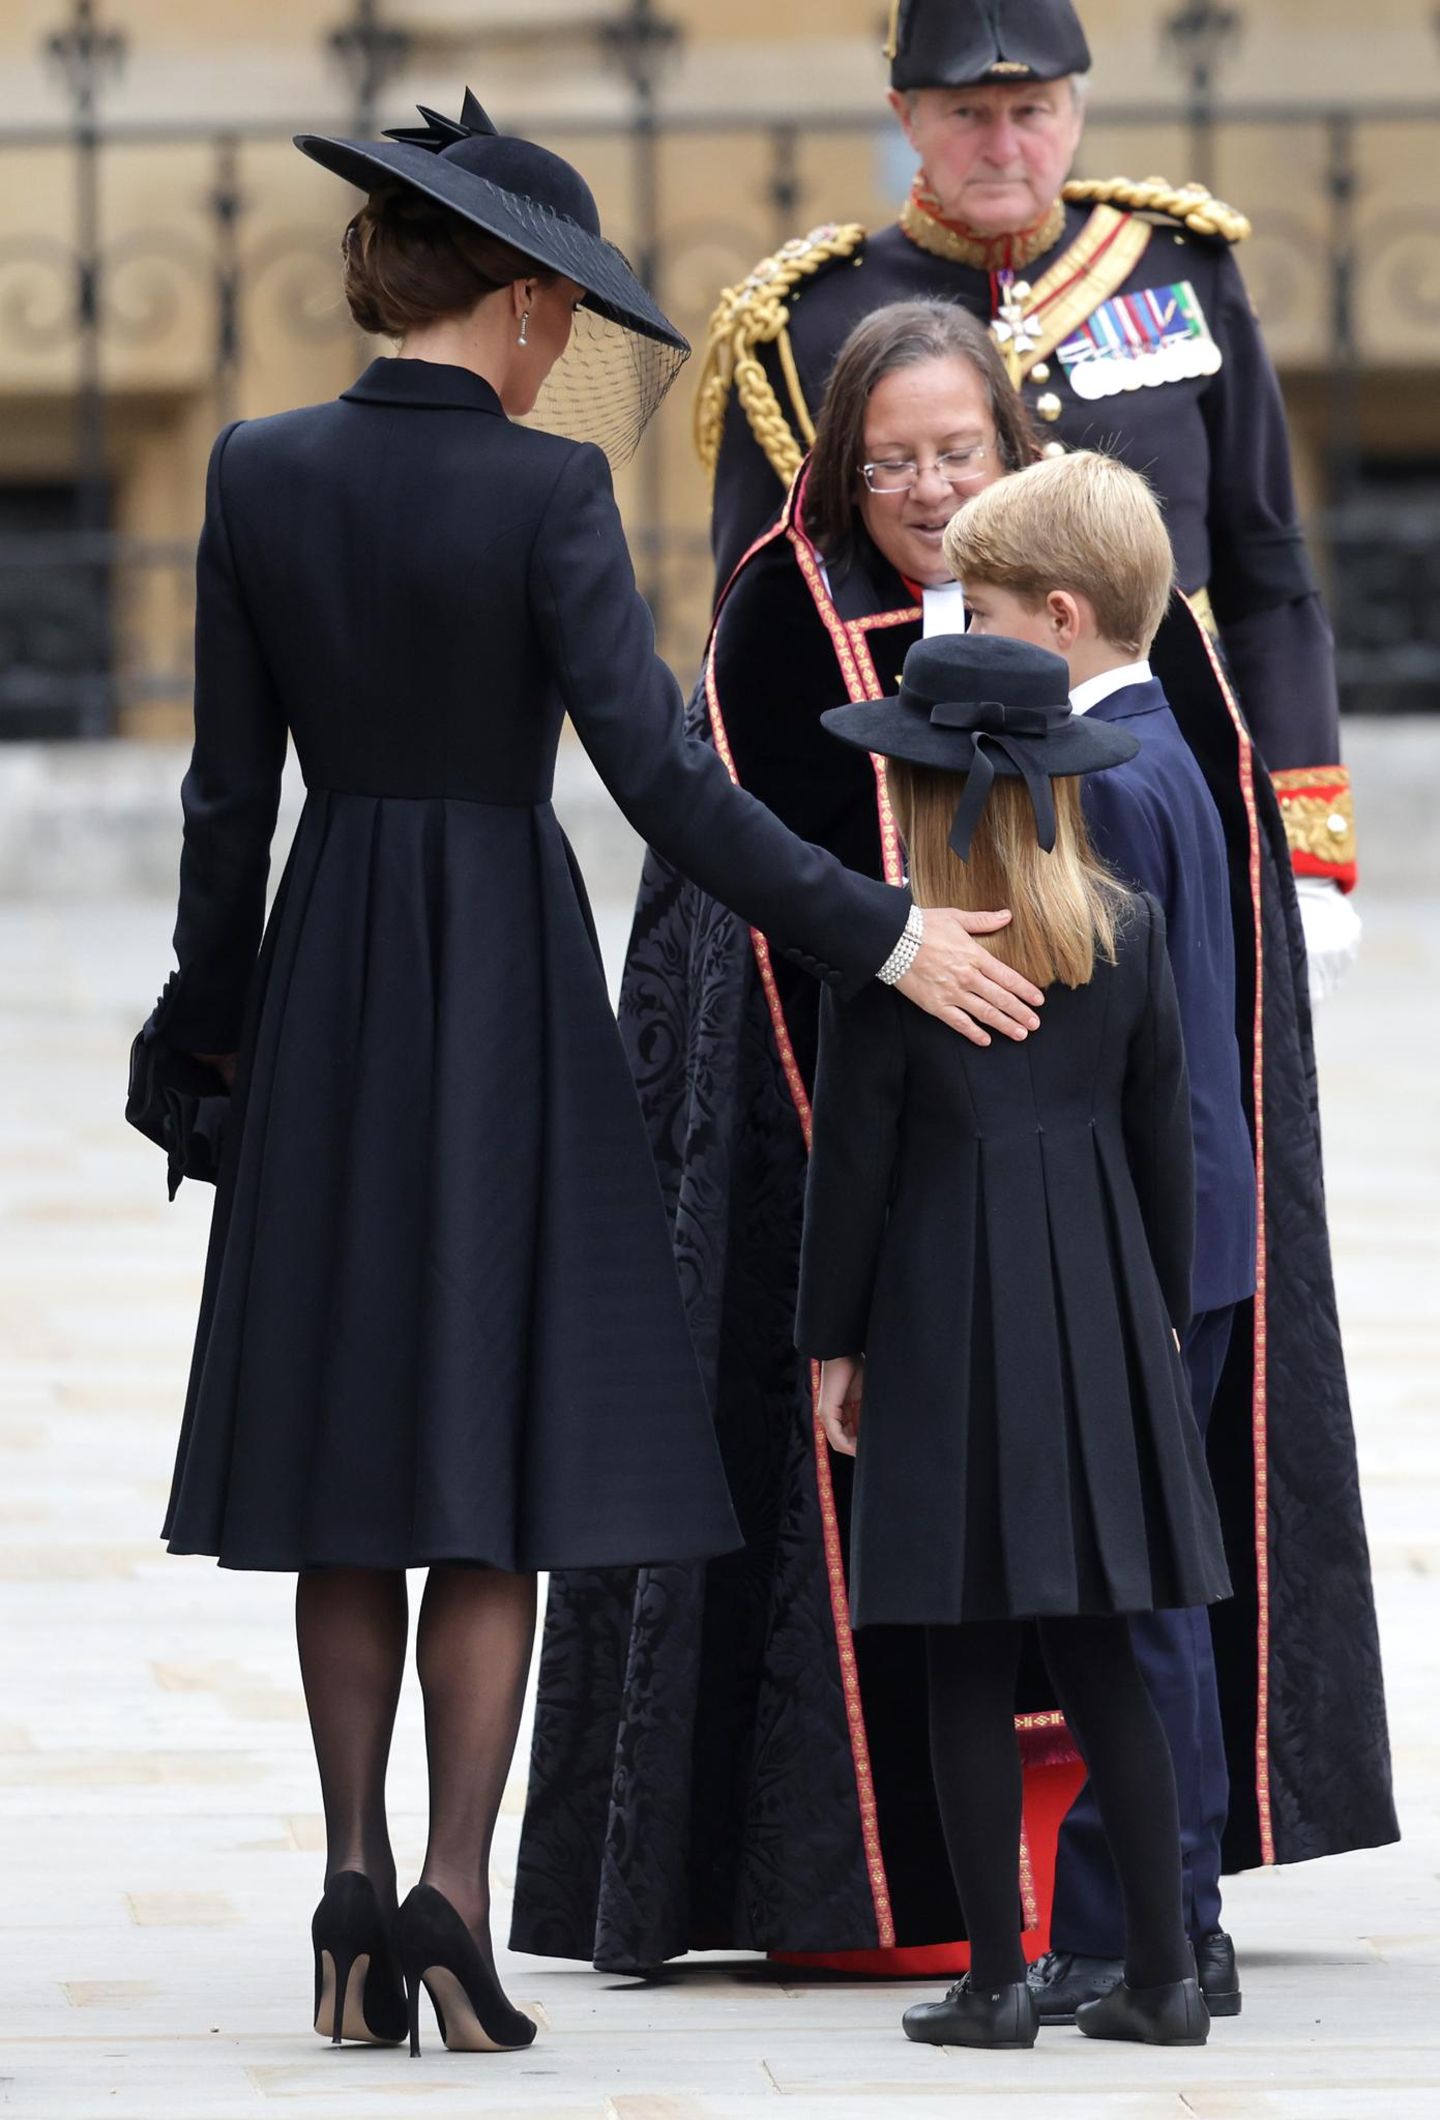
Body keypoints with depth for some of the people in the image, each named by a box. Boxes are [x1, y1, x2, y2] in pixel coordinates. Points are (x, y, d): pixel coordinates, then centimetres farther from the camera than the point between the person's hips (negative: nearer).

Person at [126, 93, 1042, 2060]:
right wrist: (878, 933, -12)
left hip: (325, 977, 4)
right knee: (496, 1463, 1)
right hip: (508, 982, -4)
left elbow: (228, 788, 4)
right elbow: (662, 776, -17)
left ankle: (357, 1879, 8)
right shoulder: (544, 490, -13)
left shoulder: (260, 476, -1)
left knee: (348, 1467, 11)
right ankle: (453, 1893, -7)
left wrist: (212, 1013, 15)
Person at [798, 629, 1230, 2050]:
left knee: (970, 1667, 1)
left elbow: (852, 1158, -7)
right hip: (1099, 1302, 4)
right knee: (1099, 1661, 10)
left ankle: (995, 1980, 1)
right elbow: (1163, 1136, 7)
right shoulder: (1128, 935, 1)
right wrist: (1160, 1315, 17)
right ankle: (1162, 1972, 7)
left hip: (944, 1311, -4)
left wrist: (832, 1343, 2)